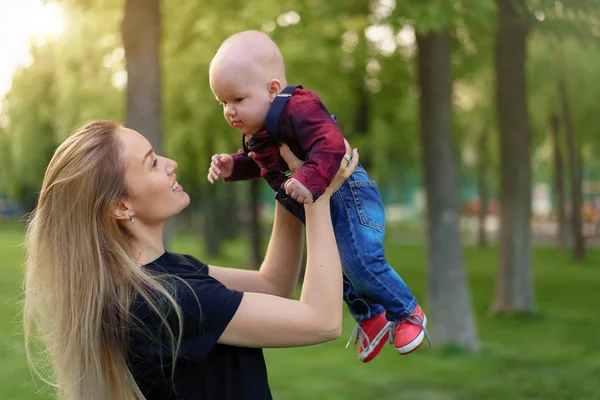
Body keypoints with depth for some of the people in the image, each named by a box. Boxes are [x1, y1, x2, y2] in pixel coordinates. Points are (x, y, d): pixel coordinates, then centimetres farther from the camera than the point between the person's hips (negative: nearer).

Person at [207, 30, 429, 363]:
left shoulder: (297, 110, -28)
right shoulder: (255, 129, 4)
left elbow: (331, 145, -40)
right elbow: (256, 162, 20)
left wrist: (309, 181, -52)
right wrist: (232, 166, 0)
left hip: (344, 195, -10)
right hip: (312, 209, 10)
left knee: (360, 263, -14)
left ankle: (407, 313, 9)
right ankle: (369, 316, 42)